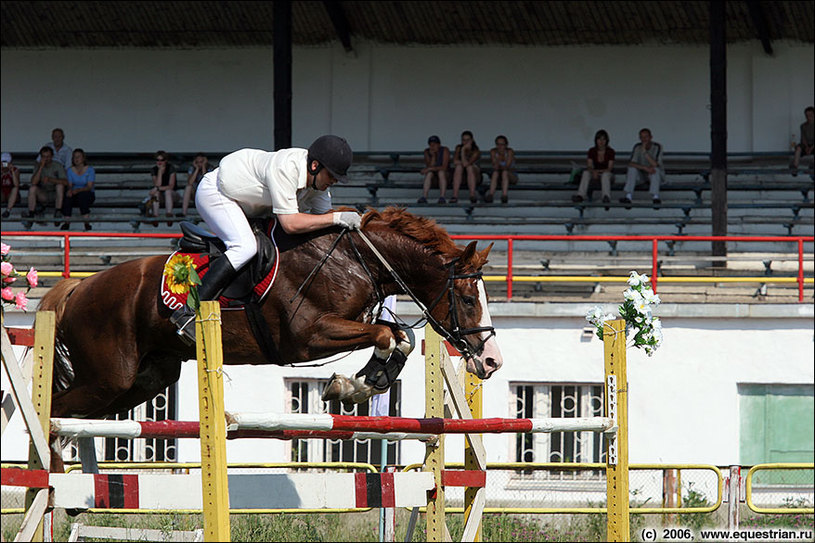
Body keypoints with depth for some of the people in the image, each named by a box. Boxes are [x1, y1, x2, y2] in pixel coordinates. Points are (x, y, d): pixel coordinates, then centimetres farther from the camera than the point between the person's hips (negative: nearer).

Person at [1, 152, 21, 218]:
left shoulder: (15, 170, -7)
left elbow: (16, 185, -23)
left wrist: (12, 171, -29)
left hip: (12, 196, -1)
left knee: (15, 188, -33)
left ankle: (8, 211, -39)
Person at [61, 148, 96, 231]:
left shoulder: (90, 170, -3)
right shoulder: (70, 170, 7)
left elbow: (89, 187, -12)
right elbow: (69, 185, 0)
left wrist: (78, 190, -30)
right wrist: (69, 190, -25)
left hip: (88, 195, -2)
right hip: (75, 197, 2)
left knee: (82, 194, -37)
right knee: (67, 196, -32)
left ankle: (86, 223, -38)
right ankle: (66, 222, -33)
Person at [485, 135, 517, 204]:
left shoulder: (510, 151, -14)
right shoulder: (493, 151, -6)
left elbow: (507, 167, -21)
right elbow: (495, 166, -17)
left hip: (511, 177, -2)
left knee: (505, 172, -34)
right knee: (495, 173, -31)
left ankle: (504, 195, -51)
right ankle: (491, 195, -51)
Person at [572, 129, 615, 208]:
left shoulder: (610, 151, -8)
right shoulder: (592, 151, -1)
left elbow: (609, 169, -12)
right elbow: (589, 166, -9)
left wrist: (598, 171, -26)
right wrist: (594, 172, -31)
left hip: (606, 173, -2)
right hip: (595, 175, 2)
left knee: (605, 174, -38)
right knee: (586, 172, -30)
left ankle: (607, 197, -59)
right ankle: (580, 195, -49)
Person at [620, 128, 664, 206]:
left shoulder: (657, 147, -18)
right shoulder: (637, 147, -11)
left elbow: (655, 164, -31)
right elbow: (631, 163, -23)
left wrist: (644, 152, -36)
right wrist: (645, 168, -35)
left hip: (657, 175, -2)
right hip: (642, 174, 2)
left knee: (655, 169, -35)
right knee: (632, 169, -27)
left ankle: (655, 197, -38)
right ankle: (628, 197, -34)